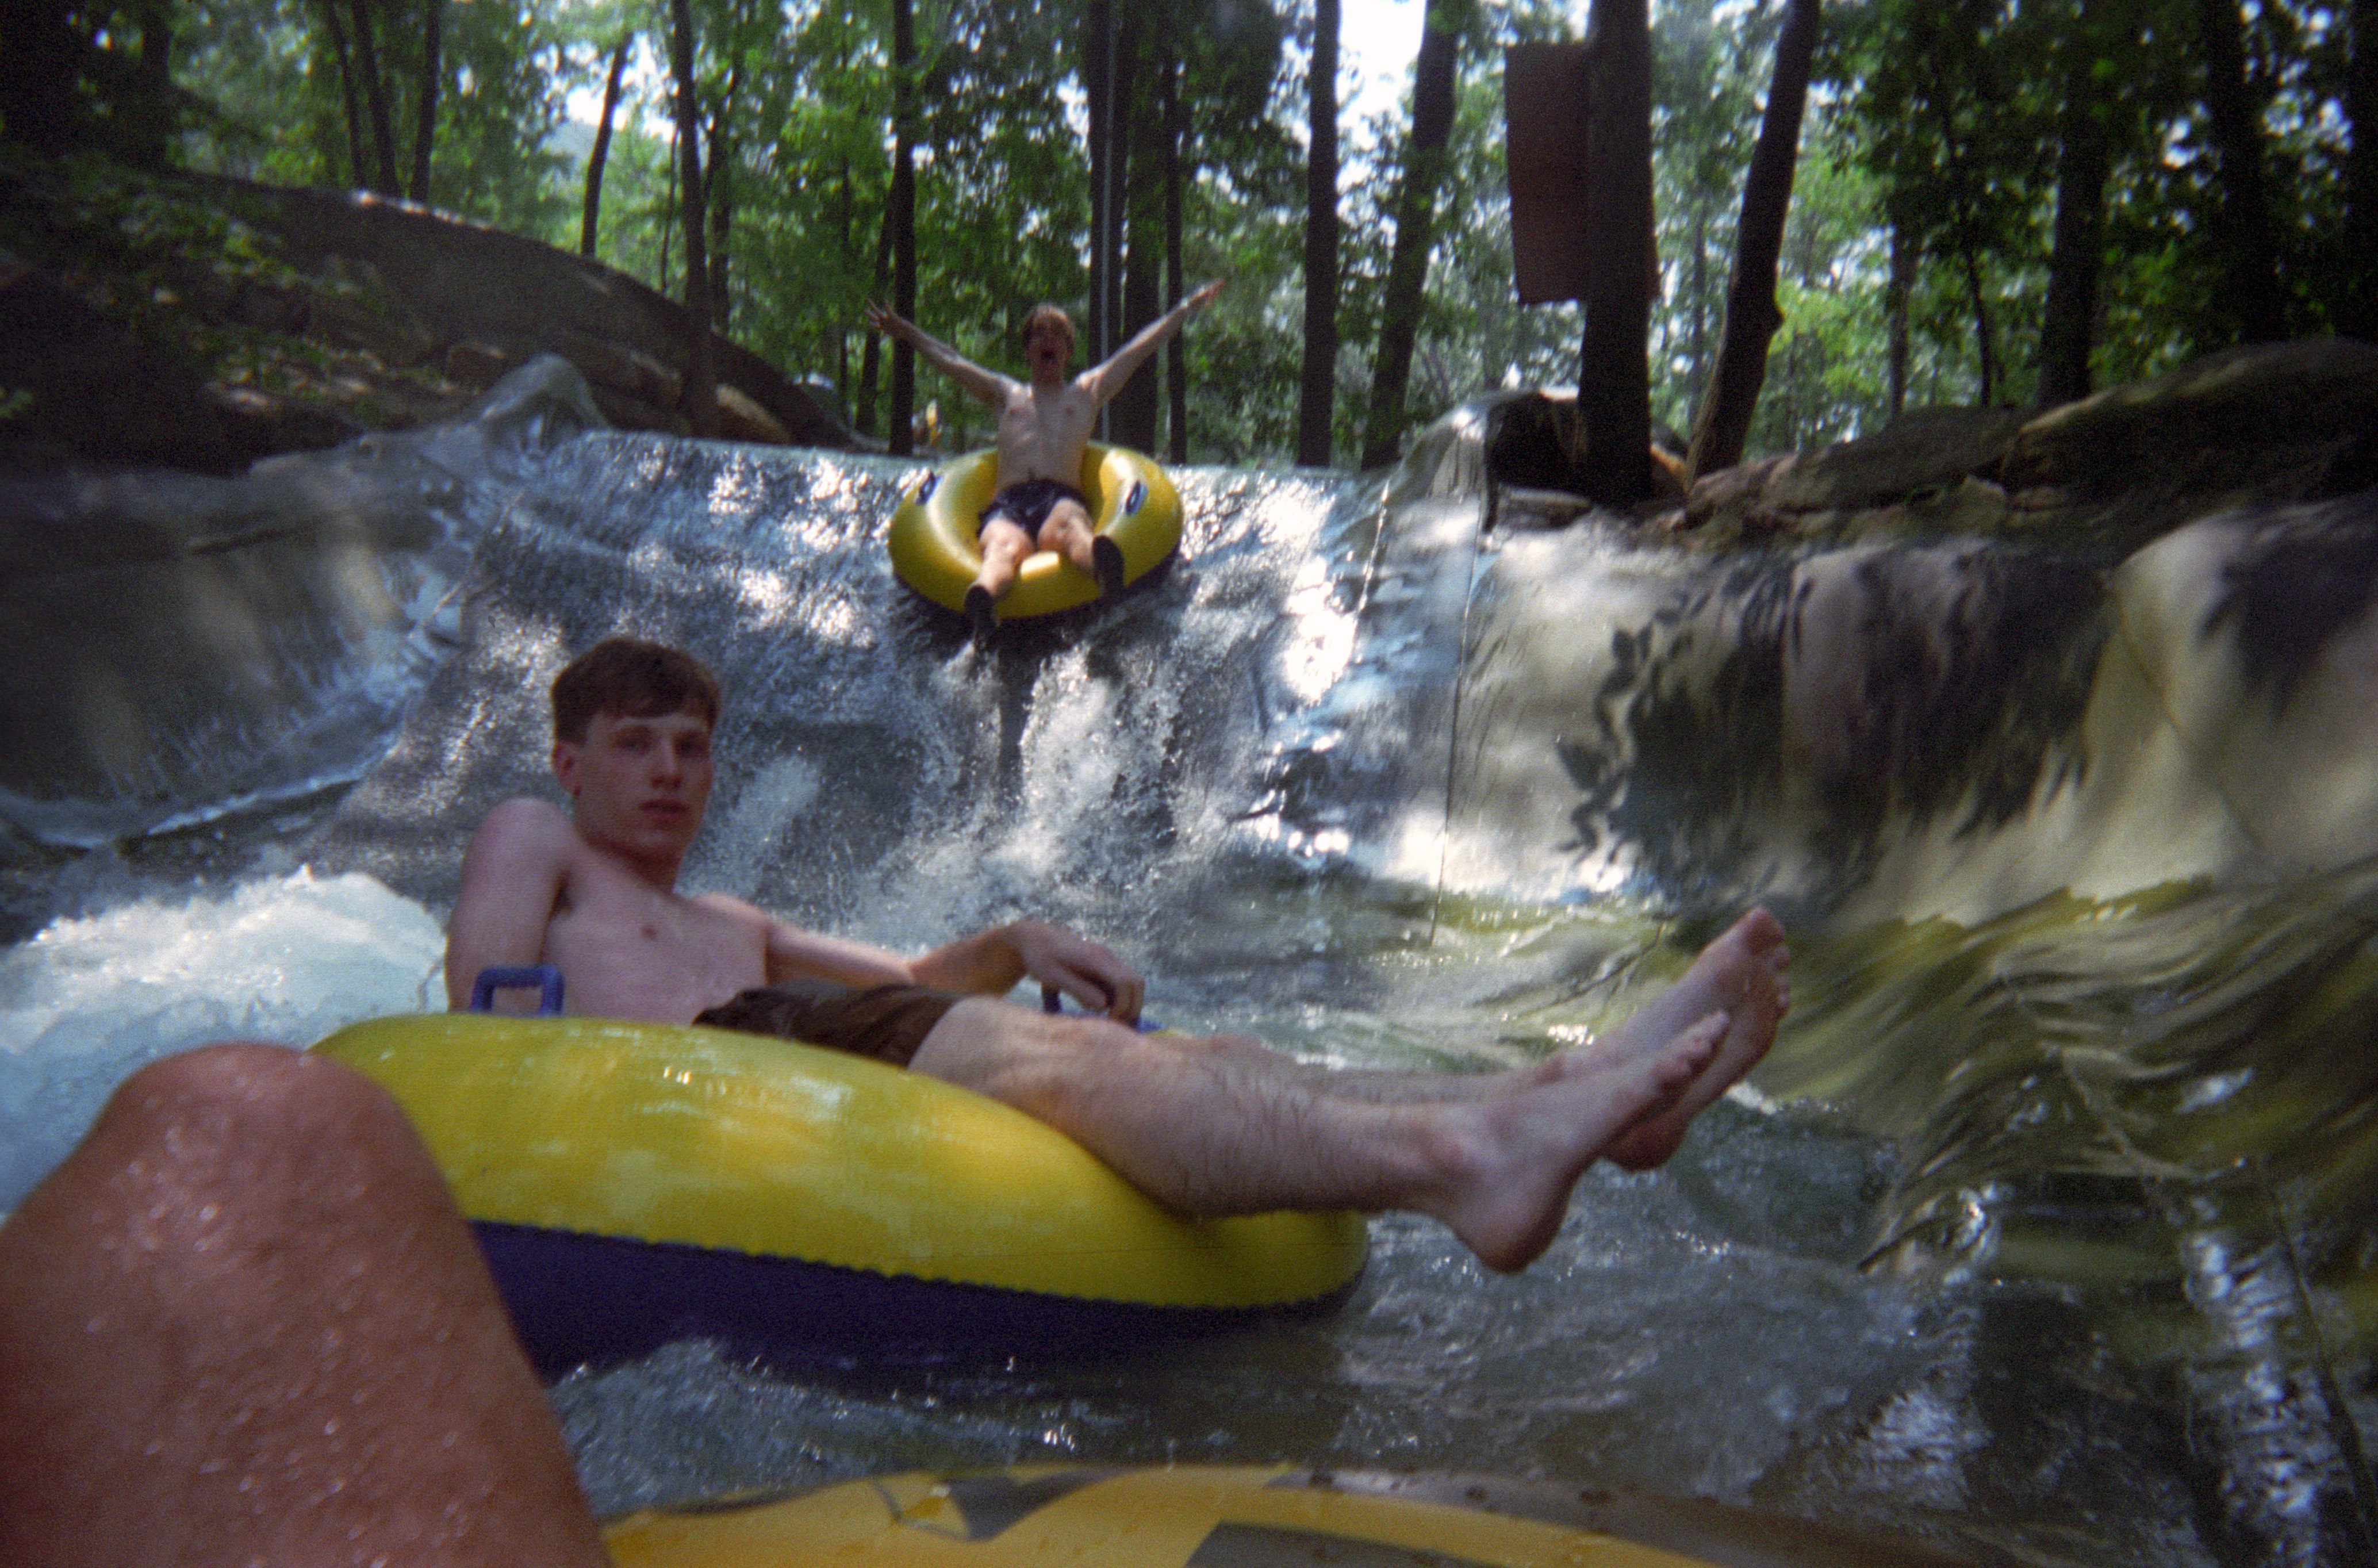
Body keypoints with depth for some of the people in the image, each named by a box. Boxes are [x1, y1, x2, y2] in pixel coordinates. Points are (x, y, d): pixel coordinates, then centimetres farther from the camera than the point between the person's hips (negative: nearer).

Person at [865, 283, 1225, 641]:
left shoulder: (1089, 391, 34)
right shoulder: (1006, 395, 37)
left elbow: (1141, 347, 35)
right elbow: (949, 359, 41)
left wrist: (1189, 306, 38)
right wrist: (903, 329, 43)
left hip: (1063, 499, -1)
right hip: (1007, 504, 1)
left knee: (1069, 528, -42)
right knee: (1004, 548, -39)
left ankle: (1102, 559, -77)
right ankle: (983, 597, -72)